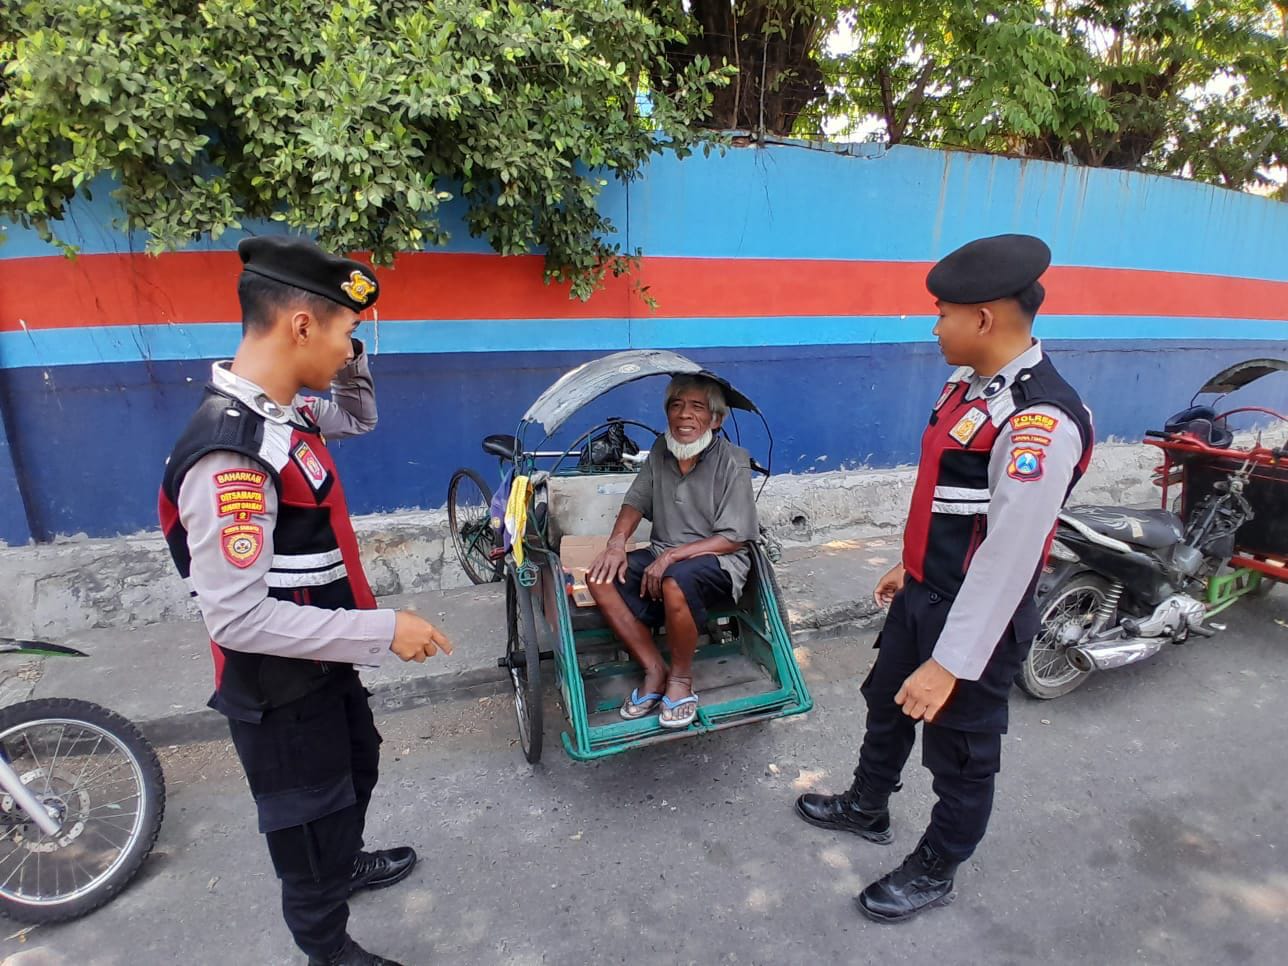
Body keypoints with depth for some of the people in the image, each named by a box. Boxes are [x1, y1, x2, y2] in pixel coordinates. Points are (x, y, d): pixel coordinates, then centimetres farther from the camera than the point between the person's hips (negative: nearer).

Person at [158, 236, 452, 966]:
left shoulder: (286, 411, -3)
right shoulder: (230, 454, -32)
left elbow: (359, 418, 18)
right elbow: (238, 617, -32)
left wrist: (349, 355, -1)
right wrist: (383, 630, -28)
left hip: (324, 658, 9)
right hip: (278, 685, -9)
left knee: (358, 766, 30)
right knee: (310, 814, 15)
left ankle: (349, 863, 59)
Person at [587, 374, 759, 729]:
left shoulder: (732, 462, -12)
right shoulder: (659, 454, 4)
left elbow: (733, 539, -14)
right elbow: (635, 502, 9)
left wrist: (671, 556, -21)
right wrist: (617, 543, -11)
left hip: (718, 562, -6)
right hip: (663, 556, 6)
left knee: (676, 581, -38)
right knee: (601, 577, -16)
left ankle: (681, 679, -11)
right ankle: (655, 669, -7)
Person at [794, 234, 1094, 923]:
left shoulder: (1040, 422, -28)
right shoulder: (968, 382, 1)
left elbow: (1009, 557, -28)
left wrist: (951, 664, -25)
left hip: (977, 616, -9)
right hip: (922, 593, 9)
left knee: (960, 755, 15)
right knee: (886, 704, 27)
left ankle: (933, 872, 41)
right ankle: (867, 808, 53)